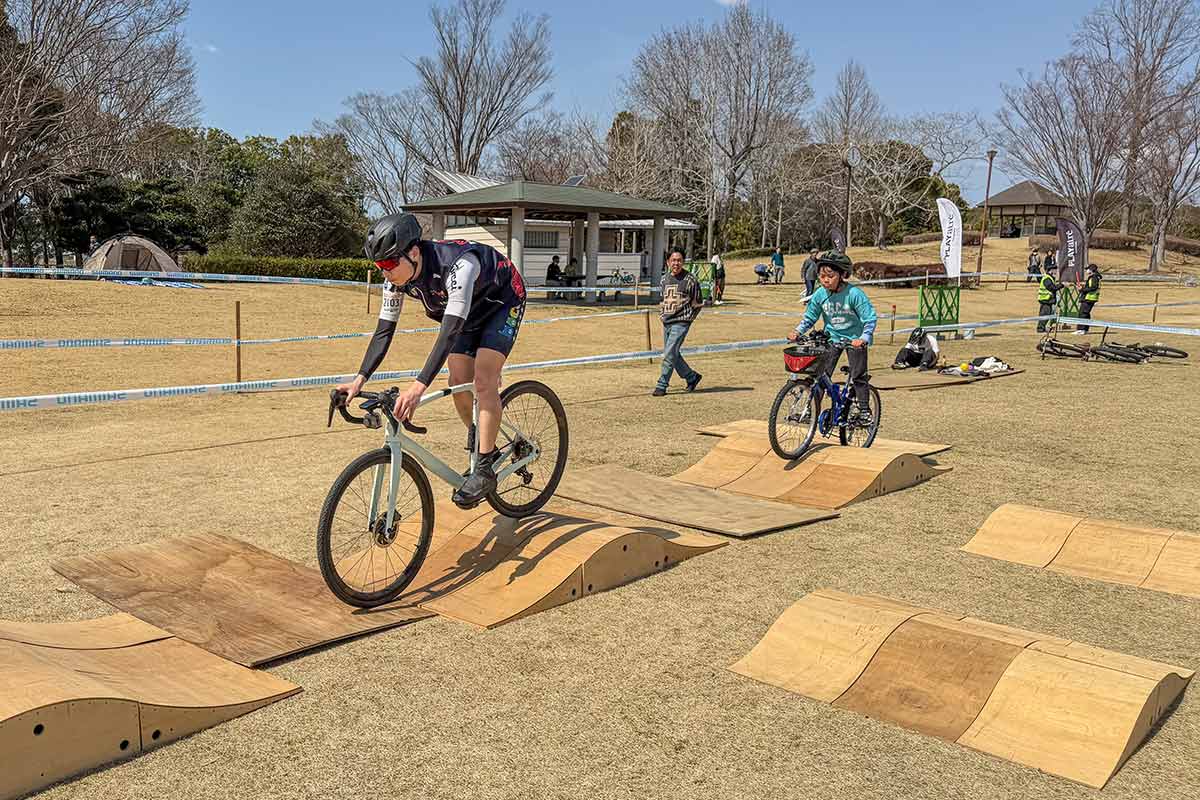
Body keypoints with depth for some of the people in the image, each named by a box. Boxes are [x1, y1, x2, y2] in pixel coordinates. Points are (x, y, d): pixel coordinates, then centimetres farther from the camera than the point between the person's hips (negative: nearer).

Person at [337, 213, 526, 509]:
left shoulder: (457, 264, -42)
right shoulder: (396, 278, -20)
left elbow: (450, 330, -48)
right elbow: (384, 330, -14)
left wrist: (419, 386, -55)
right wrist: (360, 379, -24)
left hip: (503, 303, -7)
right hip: (471, 311, 7)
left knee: (483, 380, -19)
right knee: (459, 383, -1)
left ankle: (484, 470, -12)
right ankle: (483, 448, 20)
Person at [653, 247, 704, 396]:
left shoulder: (690, 279, -7)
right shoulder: (664, 278, 9)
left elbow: (698, 302, -1)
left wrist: (688, 318, -2)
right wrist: (663, 314, 14)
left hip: (681, 323, -7)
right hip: (666, 322, 7)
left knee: (669, 354, -11)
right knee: (673, 355, 12)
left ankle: (662, 386, -4)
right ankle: (692, 377, 30)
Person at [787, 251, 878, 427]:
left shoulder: (854, 294, -22)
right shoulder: (820, 294, -10)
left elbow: (870, 318, -20)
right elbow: (809, 317, 3)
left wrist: (864, 338, -33)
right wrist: (797, 332, -11)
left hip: (854, 339, -3)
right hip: (832, 338, 3)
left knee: (858, 375, -4)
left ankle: (864, 411, 10)